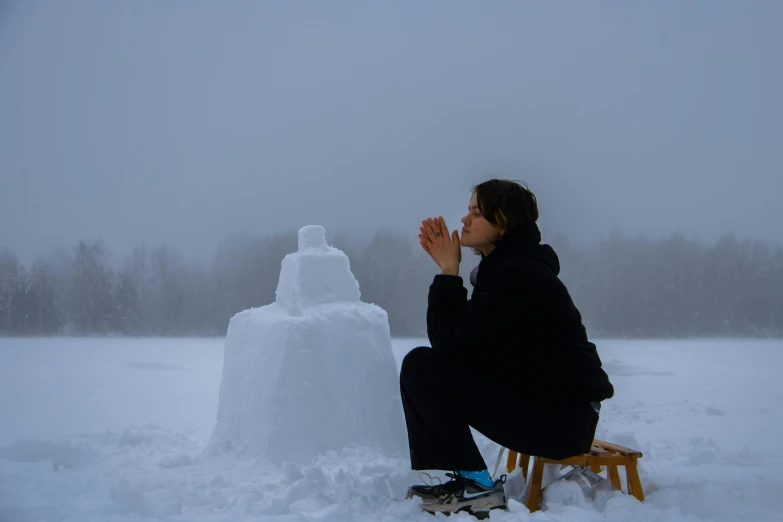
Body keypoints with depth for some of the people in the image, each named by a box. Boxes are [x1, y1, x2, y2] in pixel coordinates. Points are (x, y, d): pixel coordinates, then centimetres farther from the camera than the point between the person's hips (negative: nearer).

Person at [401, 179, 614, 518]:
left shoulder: (520, 275, -19)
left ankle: (476, 486, -6)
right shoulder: (505, 267, 12)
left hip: (562, 419, -10)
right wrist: (447, 269, 2)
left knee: (422, 366, -15)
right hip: (541, 401, 10)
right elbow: (452, 341, 8)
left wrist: (449, 270, -12)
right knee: (429, 366, 14)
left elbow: (452, 343, -19)